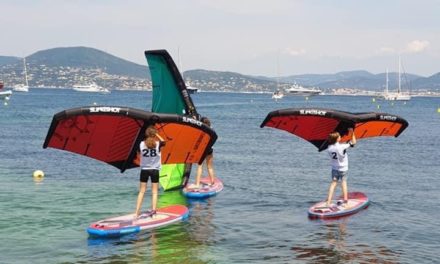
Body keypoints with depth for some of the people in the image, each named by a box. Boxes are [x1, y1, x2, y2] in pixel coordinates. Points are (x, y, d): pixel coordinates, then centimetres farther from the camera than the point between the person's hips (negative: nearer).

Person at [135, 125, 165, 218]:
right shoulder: (157, 144, -9)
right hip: (154, 170, -1)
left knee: (141, 191, 9)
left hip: (144, 169, 2)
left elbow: (141, 157, 3)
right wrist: (157, 134, 13)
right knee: (154, 192, 6)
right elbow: (163, 142, 14)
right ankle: (153, 210, -1)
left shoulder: (142, 144, -5)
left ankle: (137, 211, 5)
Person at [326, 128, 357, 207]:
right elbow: (353, 142, -14)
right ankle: (345, 200, 13)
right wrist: (352, 133, -5)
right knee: (343, 183, 10)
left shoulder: (329, 148, -11)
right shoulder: (342, 147, -23)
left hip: (334, 168, 3)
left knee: (333, 183, 4)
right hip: (343, 169, -3)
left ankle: (329, 201, -5)